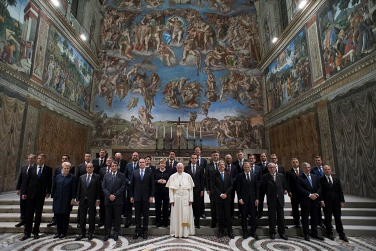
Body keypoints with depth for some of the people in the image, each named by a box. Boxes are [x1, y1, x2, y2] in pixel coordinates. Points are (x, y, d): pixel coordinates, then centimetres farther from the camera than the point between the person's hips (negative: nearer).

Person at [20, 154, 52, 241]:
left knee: (38, 214, 7)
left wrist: (48, 192, -4)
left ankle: (36, 232, 19)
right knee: (29, 214, 7)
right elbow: (27, 181, 6)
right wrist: (23, 192, 0)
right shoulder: (31, 169, 6)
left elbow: (50, 182, 1)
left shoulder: (48, 169, 0)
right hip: (31, 194, 2)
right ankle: (27, 233, 17)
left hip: (41, 195, -1)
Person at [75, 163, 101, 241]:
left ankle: (90, 233, 21)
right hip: (83, 200, 3)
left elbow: (98, 189, -3)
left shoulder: (97, 177, -1)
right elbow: (78, 189, 9)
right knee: (82, 218, 9)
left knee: (92, 217, 7)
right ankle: (82, 233, 23)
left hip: (92, 200, -3)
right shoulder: (81, 177, 10)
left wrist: (98, 199, -8)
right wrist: (77, 199, 3)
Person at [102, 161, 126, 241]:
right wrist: (109, 195, -10)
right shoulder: (106, 175, 10)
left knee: (117, 217, 4)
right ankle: (107, 234, 20)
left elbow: (123, 187, -4)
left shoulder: (121, 175, 3)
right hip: (108, 199, 2)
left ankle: (116, 234, 16)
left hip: (118, 200, -2)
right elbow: (103, 187, 4)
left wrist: (115, 195, -12)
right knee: (108, 217, 8)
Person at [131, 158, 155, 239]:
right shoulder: (134, 172, 6)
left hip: (146, 197, -1)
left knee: (146, 215, 6)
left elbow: (152, 185, 0)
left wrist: (151, 196, -5)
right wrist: (131, 196, 3)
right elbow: (132, 185, 8)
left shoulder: (150, 172, 1)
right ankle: (138, 231, 20)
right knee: (137, 215, 7)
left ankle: (145, 232, 19)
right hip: (137, 197, 1)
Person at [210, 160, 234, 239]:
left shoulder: (228, 174, 8)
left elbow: (231, 185, 3)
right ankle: (220, 231, 18)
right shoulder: (214, 175, 0)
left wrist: (226, 194, -9)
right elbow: (213, 186, -6)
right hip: (218, 198, -1)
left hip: (227, 197, 2)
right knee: (220, 215, 6)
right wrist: (220, 194, -12)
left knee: (228, 215, 4)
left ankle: (230, 232, 16)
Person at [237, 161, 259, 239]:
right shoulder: (240, 176, -1)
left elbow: (257, 188, 6)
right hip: (243, 199, -2)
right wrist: (239, 198, -8)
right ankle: (245, 232, 20)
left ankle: (253, 232, 20)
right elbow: (238, 188, -2)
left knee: (253, 216, 7)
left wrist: (257, 198, 1)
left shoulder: (254, 176, 6)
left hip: (252, 199, 2)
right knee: (244, 217, 7)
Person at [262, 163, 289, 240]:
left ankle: (282, 233, 23)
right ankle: (272, 233, 18)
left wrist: (285, 190, 3)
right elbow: (264, 188, 3)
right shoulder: (265, 177, -3)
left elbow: (284, 185, 17)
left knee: (281, 217, 10)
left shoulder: (281, 176, 5)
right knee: (272, 217, 5)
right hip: (271, 199, -2)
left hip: (280, 199, 3)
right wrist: (268, 194, 1)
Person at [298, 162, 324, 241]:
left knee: (314, 217, 14)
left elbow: (319, 187, 9)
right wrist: (310, 195, -19)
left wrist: (317, 194, -8)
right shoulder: (300, 178, -7)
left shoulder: (315, 176, 12)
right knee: (305, 218, 4)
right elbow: (300, 188, -14)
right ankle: (306, 234, 16)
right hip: (305, 201, -5)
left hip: (315, 200, 5)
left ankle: (315, 233, 28)